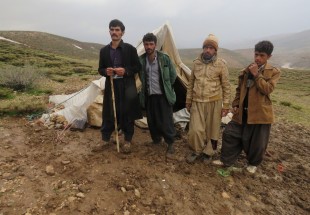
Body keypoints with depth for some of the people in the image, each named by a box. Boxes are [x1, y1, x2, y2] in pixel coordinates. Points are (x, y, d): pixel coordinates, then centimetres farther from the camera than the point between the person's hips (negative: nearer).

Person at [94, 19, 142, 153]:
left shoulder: (130, 49, -2)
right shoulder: (104, 50, 7)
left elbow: (138, 67, 0)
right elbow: (100, 69, 12)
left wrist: (126, 71, -17)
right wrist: (106, 71, -11)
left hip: (127, 86, -2)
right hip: (111, 85, 3)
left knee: (127, 113, 5)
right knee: (108, 113, 8)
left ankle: (127, 141, 21)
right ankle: (105, 139, 26)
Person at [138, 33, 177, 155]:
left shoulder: (164, 58, -9)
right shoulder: (141, 60, -1)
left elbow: (173, 75, 2)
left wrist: (166, 88, 9)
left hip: (163, 96, -3)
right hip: (149, 96, 3)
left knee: (166, 121, 1)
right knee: (152, 121, 13)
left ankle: (170, 143, 20)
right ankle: (156, 140, 34)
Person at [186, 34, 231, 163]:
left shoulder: (221, 64, -6)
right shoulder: (197, 63, 4)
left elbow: (226, 86, -2)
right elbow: (191, 83, 10)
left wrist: (226, 105, -4)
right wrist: (188, 100, 10)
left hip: (214, 102, -2)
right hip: (197, 102, 2)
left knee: (212, 129, 10)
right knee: (195, 130, -2)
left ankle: (208, 152, 31)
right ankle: (197, 151, 24)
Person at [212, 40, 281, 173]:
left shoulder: (273, 72, -3)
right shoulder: (246, 71, 7)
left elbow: (267, 90, -19)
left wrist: (257, 75, -20)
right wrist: (235, 104, 4)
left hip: (260, 113, -3)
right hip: (243, 112, 4)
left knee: (257, 141, 9)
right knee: (230, 133, 4)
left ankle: (253, 163, 36)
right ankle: (226, 160, 23)